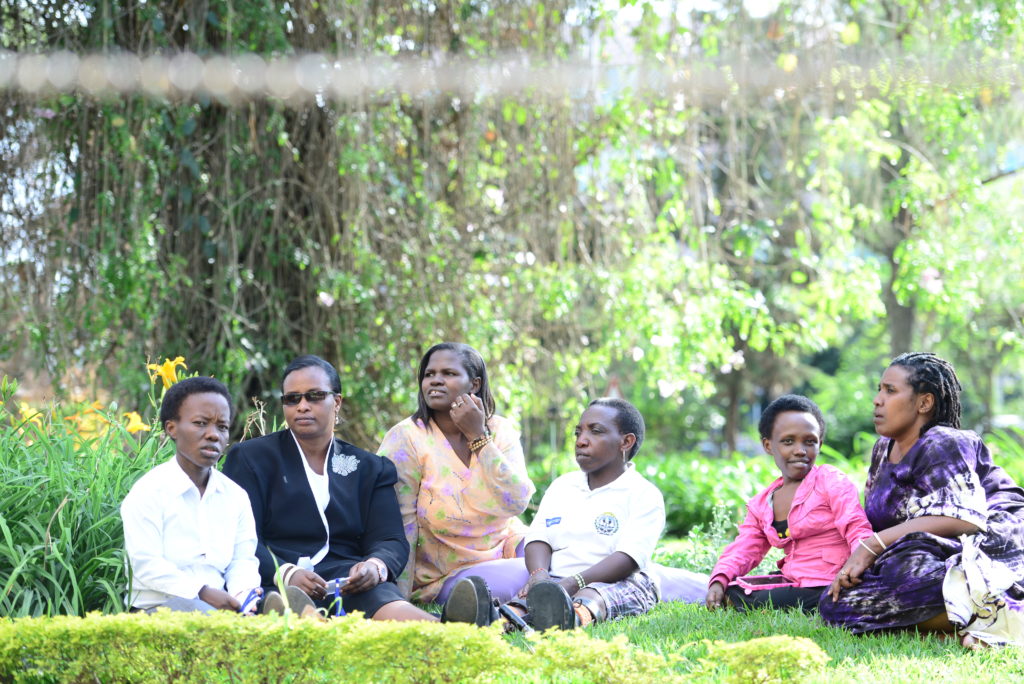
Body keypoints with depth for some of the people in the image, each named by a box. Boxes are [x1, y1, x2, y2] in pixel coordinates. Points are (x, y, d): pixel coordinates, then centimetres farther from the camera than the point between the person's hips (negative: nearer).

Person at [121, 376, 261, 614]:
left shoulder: (235, 496, 14)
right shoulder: (148, 492, -4)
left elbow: (243, 559, 9)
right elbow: (146, 565, -12)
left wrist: (244, 593, -15)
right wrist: (202, 593, -22)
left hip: (217, 603, 5)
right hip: (157, 608, -5)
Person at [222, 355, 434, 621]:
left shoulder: (371, 469, 23)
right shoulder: (251, 457, 16)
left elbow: (391, 541, 12)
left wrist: (375, 566, -15)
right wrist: (286, 574, -18)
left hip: (348, 586, 1)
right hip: (274, 585, -1)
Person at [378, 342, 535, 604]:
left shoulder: (501, 431, 2)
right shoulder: (406, 438, -8)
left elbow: (516, 503, -14)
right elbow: (400, 527, -13)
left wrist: (478, 436, -17)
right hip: (445, 575, -5)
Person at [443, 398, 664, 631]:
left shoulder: (644, 495, 4)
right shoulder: (561, 486, 24)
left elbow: (628, 558, -11)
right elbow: (539, 537, 10)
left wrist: (573, 583, -27)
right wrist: (539, 575, -15)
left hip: (618, 584, -4)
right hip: (556, 580, 4)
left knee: (594, 595, -40)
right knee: (536, 592, -32)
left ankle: (576, 617, -75)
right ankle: (505, 617, -66)